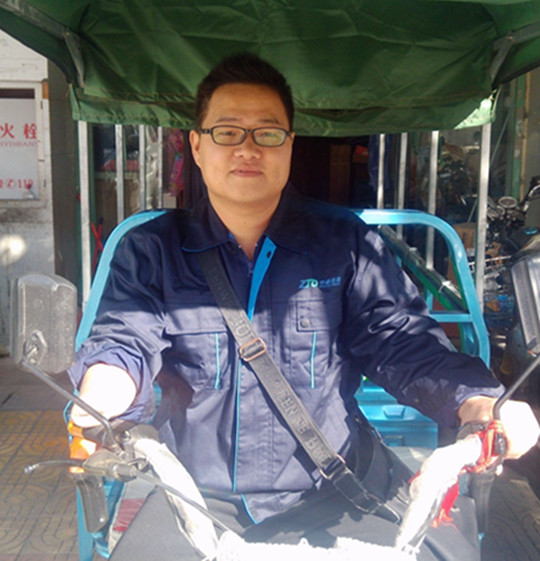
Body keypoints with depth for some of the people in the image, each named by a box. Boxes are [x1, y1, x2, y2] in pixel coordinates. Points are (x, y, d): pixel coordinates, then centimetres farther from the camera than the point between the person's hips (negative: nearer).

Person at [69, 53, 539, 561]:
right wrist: (101, 392, -30)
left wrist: (477, 404, -18)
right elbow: (123, 341, -5)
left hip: (337, 495, 1)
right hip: (199, 500, 0)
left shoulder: (345, 243, 5)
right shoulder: (151, 251, 5)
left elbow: (399, 339, 0)